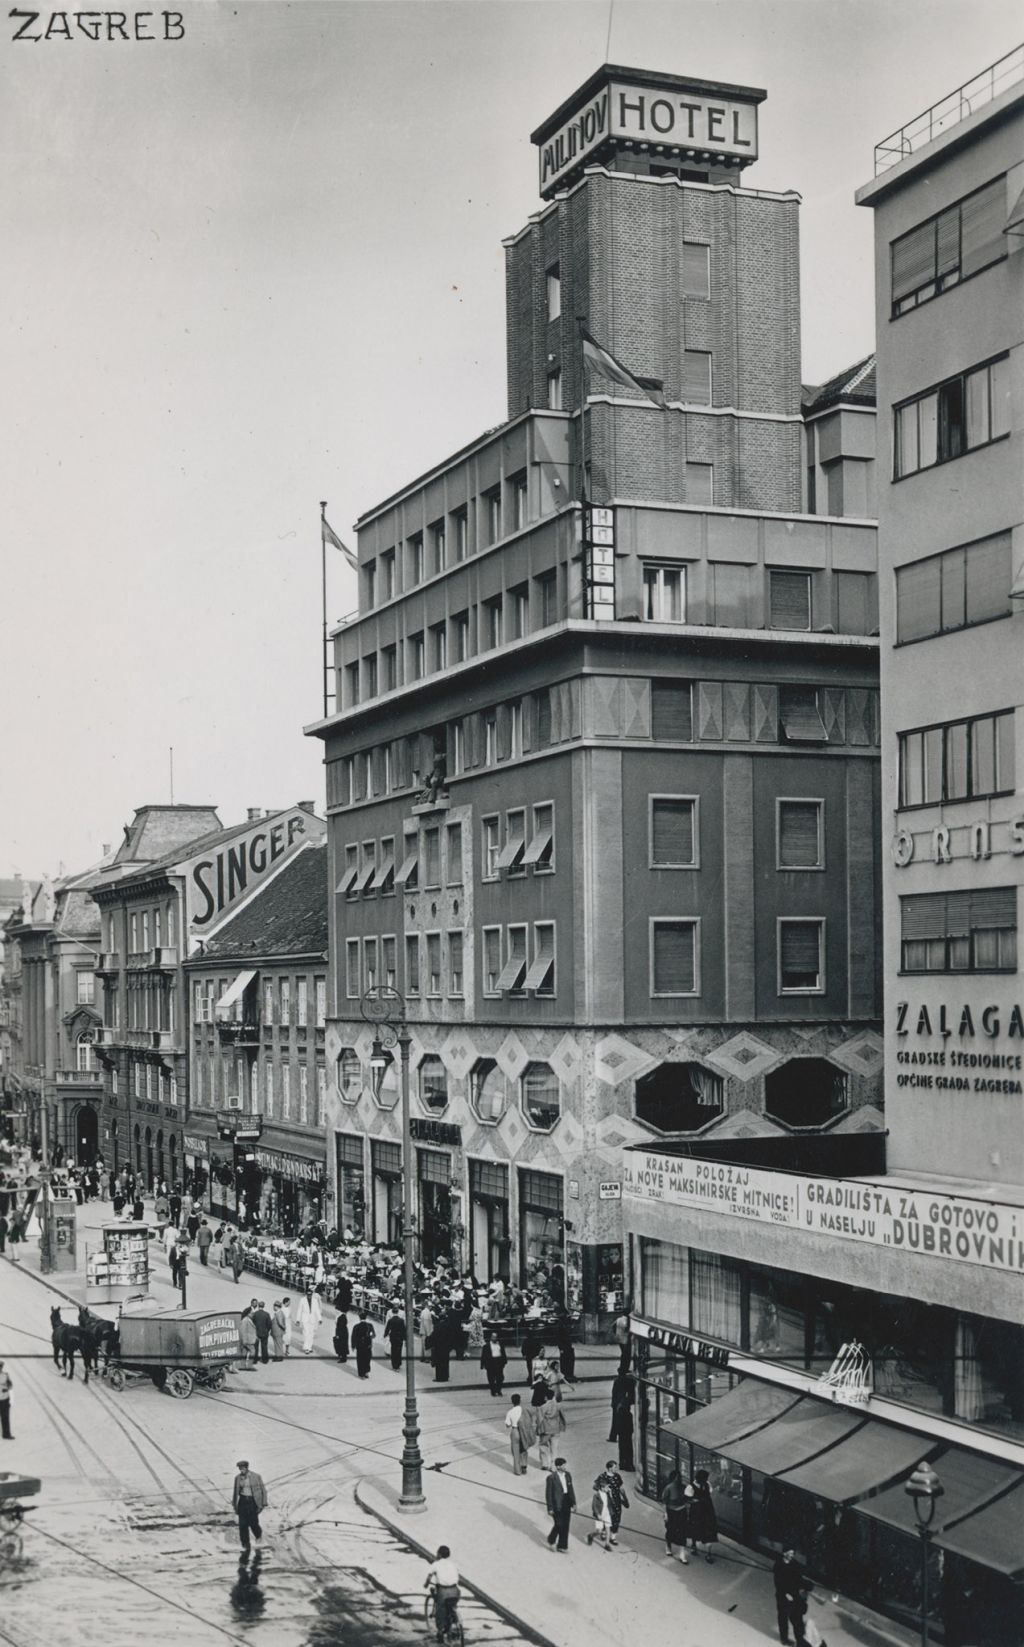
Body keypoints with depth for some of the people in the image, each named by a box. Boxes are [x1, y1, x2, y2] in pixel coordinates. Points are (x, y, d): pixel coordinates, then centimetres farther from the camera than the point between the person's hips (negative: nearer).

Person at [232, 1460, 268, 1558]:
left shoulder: (256, 1477, -10)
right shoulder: (238, 1478, 0)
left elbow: (263, 1490, -4)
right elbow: (235, 1491, 12)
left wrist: (264, 1504, -6)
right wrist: (234, 1504, 15)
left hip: (253, 1501, -3)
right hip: (242, 1501, 3)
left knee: (253, 1523, -1)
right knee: (243, 1524, -2)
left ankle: (258, 1534, 34)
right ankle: (245, 1545, 9)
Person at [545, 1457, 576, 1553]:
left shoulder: (567, 1475, 3)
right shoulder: (551, 1478, -15)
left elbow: (571, 1490, 10)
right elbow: (548, 1493, -11)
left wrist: (573, 1503, 9)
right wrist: (550, 1508, -10)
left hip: (566, 1504, 6)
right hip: (557, 1505, -6)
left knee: (565, 1526, 10)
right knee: (559, 1525, -2)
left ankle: (562, 1546, 24)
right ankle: (551, 1541, 24)